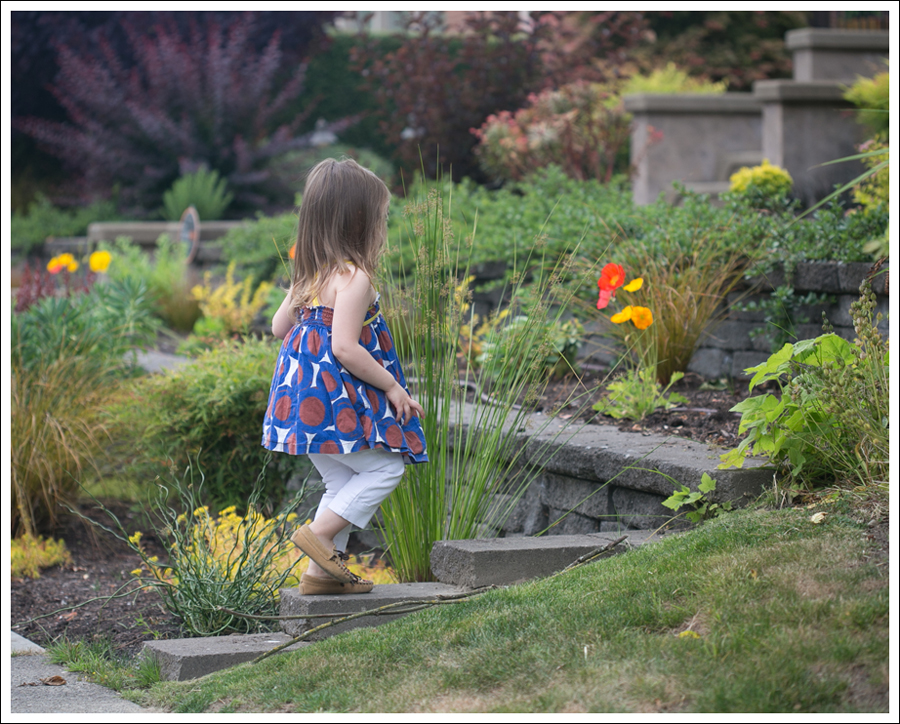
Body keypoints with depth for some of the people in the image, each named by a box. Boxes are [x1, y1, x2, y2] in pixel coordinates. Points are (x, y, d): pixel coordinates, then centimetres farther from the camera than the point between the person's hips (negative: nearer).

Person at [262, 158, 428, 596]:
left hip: (303, 391, 9)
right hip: (337, 395, -9)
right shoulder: (353, 278, -18)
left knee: (342, 482, 17)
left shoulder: (309, 275, 10)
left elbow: (280, 326, 18)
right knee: (385, 467, 0)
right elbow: (345, 347, -24)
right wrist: (392, 387, -15)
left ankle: (322, 571, 17)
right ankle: (319, 533, -7)